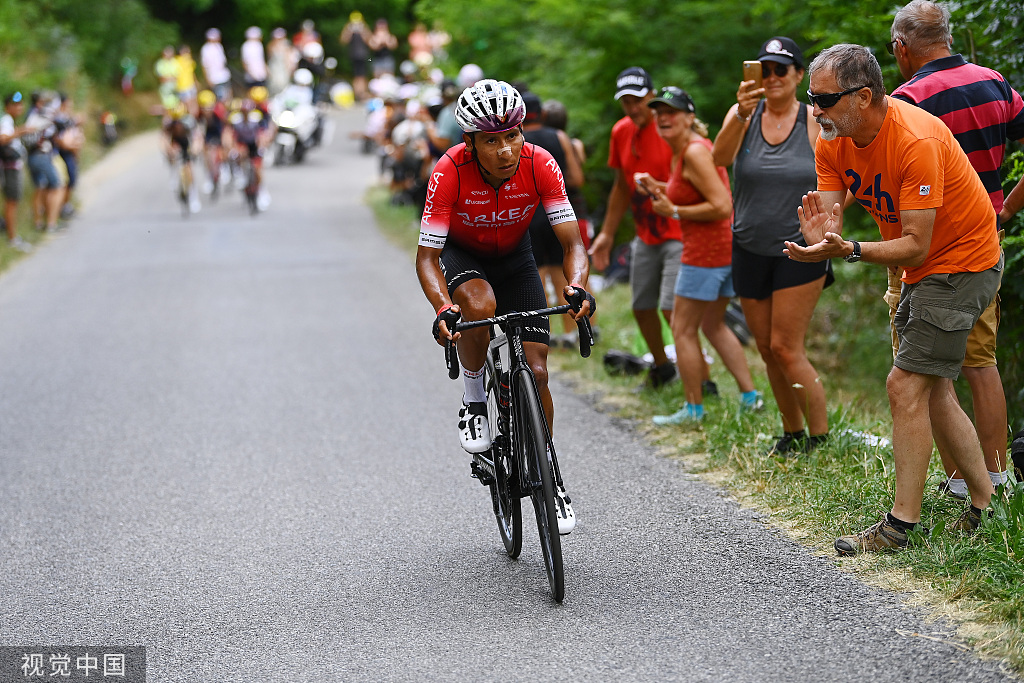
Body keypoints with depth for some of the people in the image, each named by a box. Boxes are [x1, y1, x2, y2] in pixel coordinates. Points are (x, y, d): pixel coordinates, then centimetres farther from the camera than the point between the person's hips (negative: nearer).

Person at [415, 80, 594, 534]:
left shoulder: (539, 165, -27)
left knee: (536, 371, -6)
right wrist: (443, 309, -47)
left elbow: (572, 242, -25)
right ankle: (474, 405, -13)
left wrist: (577, 287, -46)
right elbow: (426, 257, -28)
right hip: (460, 254, -2)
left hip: (514, 258, 2)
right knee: (479, 304, -38)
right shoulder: (450, 172, -32)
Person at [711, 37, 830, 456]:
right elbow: (721, 157, -22)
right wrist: (741, 115, -38)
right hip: (750, 249, 4)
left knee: (785, 348, -9)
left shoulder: (815, 121, -4)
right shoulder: (744, 114, -1)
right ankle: (792, 434, 23)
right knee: (767, 349, 9)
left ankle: (820, 437, 1)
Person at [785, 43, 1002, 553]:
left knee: (906, 386, -13)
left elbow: (916, 245, -30)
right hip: (922, 270, 9)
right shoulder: (833, 140, -6)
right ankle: (985, 502, 24)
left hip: (962, 262, -9)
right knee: (932, 392, 11)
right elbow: (829, 218, -10)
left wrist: (851, 251, -43)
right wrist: (820, 237, -34)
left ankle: (901, 525, -8)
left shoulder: (916, 141, -30)